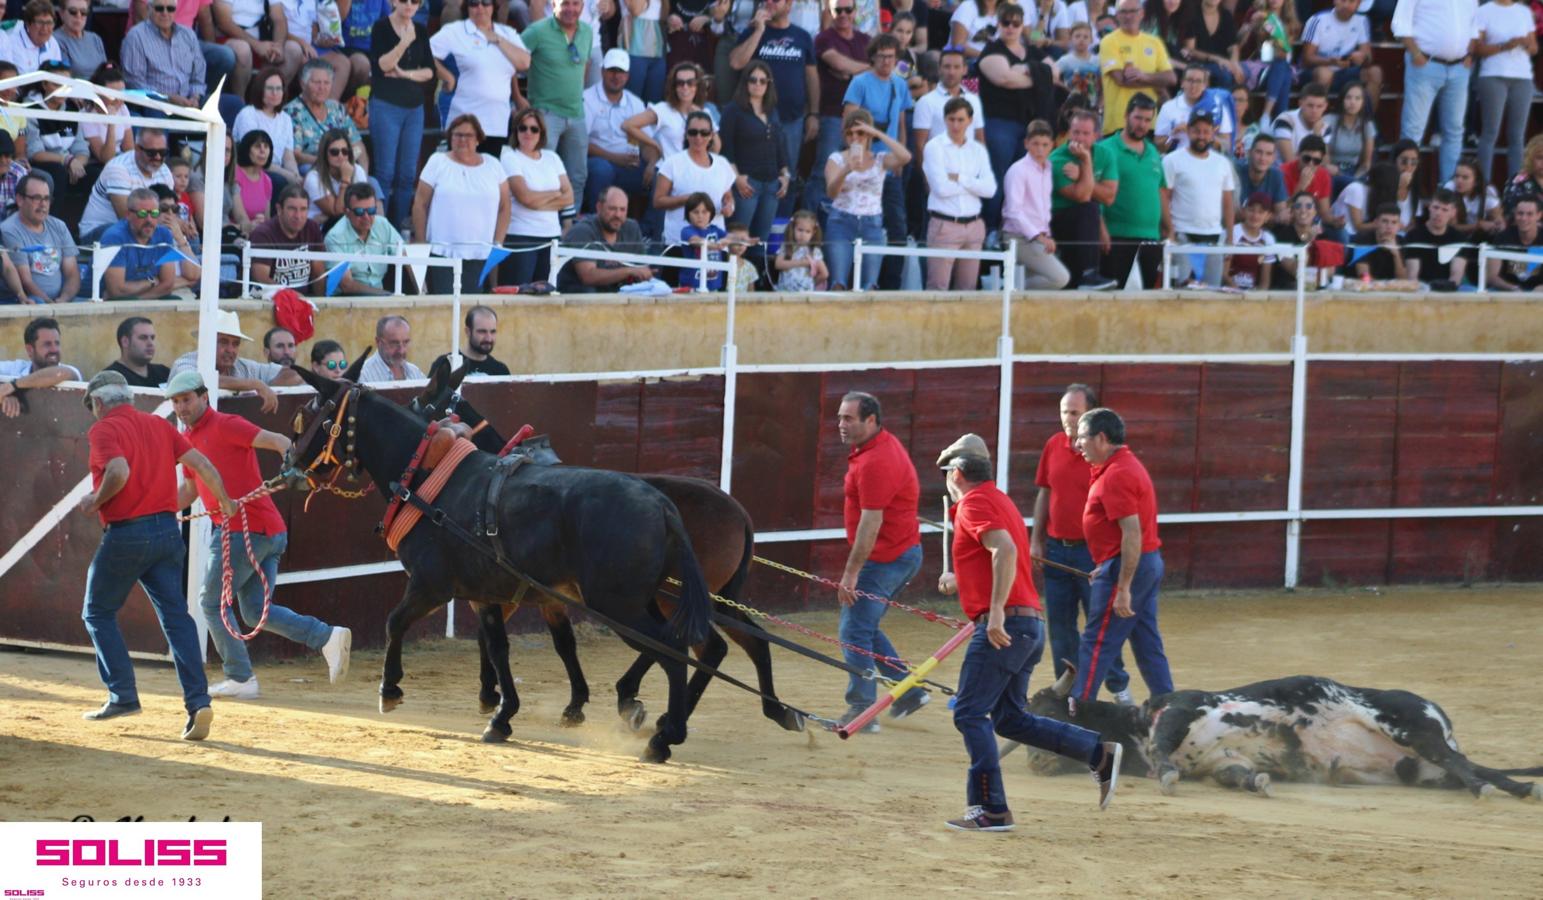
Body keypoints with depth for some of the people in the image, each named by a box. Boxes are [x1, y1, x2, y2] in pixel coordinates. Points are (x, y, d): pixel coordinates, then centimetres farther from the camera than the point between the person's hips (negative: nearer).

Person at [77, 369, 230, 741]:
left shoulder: (103, 429, -7)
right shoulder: (159, 425, 12)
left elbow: (119, 472, -25)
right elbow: (202, 465, 7)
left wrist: (95, 501, -7)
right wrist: (225, 504, 21)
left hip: (126, 535, -6)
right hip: (167, 530, 6)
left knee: (98, 613, 12)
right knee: (176, 616, 2)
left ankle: (123, 695, 5)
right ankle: (198, 700, -11)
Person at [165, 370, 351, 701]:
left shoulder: (224, 426, -7)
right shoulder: (188, 439, 20)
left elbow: (277, 441, -17)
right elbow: (188, 491, 31)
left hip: (244, 528, -9)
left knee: (212, 603, 0)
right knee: (256, 612, 9)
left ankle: (240, 679, 1)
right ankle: (328, 637, 0)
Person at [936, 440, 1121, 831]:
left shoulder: (974, 503, -7)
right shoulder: (1001, 501, 23)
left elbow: (1005, 550, -25)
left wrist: (996, 611, -31)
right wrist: (960, 582, 40)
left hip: (1003, 626, -10)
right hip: (1031, 624, 10)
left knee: (970, 714, -7)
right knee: (1010, 719, 14)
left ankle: (991, 810, -10)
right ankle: (1100, 752, 7)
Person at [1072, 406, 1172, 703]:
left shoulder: (1117, 475, -19)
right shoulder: (1126, 464, 15)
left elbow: (1132, 533, -24)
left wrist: (1123, 588, -25)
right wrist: (1106, 568, 24)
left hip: (1128, 566, -10)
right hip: (1149, 562, 10)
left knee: (1096, 644, -5)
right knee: (1147, 643, 13)